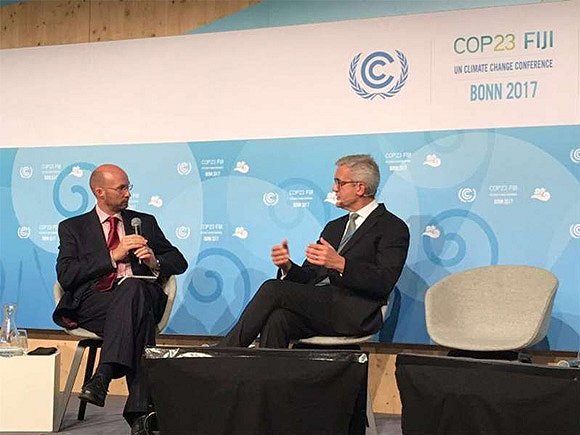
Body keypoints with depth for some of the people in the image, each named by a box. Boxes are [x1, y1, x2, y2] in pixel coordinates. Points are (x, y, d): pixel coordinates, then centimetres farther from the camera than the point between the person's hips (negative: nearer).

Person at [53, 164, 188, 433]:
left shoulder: (144, 222, 25)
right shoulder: (73, 227, 17)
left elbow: (179, 262, 22)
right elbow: (66, 277, 0)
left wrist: (155, 262, -2)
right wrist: (113, 256, -8)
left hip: (141, 293, 2)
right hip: (92, 304, -2)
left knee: (131, 287, -37)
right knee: (139, 312, -36)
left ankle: (103, 377, -45)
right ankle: (140, 410, -41)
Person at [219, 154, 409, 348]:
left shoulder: (393, 228, 5)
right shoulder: (333, 227, 28)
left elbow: (384, 282, -11)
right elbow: (309, 277, 22)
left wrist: (340, 263, -24)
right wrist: (288, 266, -1)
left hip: (353, 314, -6)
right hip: (316, 306, 6)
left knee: (272, 289, -21)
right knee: (276, 319, -28)